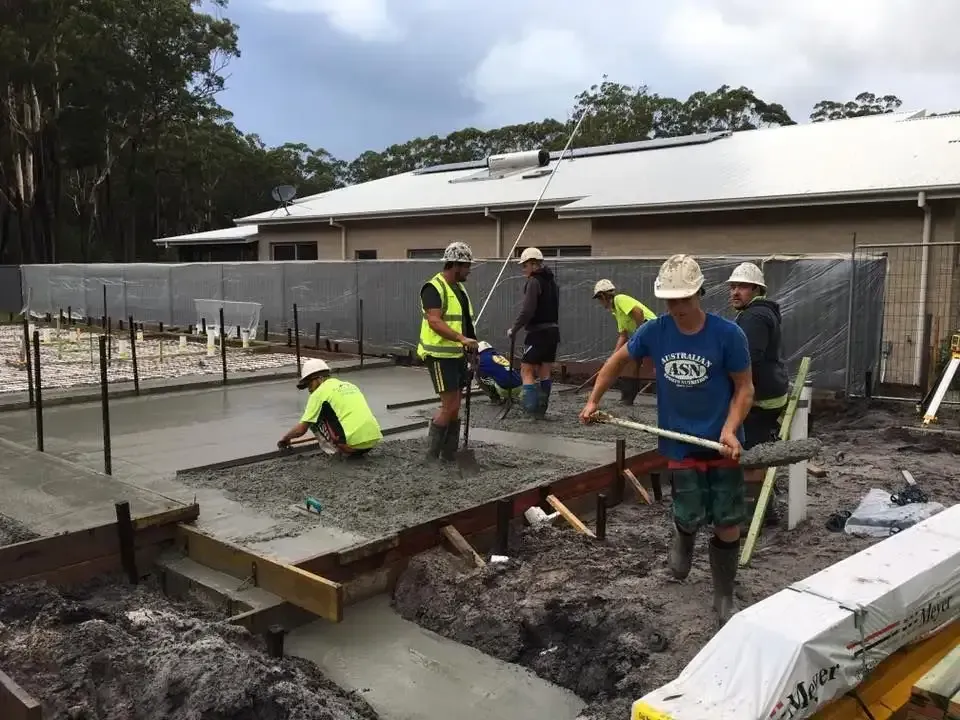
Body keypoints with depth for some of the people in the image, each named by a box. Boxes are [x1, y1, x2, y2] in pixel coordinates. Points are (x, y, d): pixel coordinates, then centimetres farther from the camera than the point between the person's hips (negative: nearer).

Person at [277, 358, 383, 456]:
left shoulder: (320, 392, 5)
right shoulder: (349, 385, 25)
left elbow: (301, 429, 7)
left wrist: (285, 439, 28)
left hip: (354, 442, -7)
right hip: (374, 440, 7)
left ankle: (341, 449, 8)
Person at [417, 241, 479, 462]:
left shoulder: (459, 288, 16)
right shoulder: (434, 288, -14)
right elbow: (435, 322, -26)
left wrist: (470, 344, 21)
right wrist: (462, 339, -35)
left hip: (457, 355, 9)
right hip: (440, 356, -9)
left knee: (454, 406, 11)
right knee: (450, 405, -10)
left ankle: (450, 454, 19)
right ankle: (431, 455, 1)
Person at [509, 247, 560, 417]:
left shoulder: (534, 281, -13)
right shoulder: (551, 280, 15)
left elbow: (528, 311, -20)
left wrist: (514, 329, -11)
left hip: (538, 332, -9)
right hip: (553, 330, 9)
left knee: (526, 371, -4)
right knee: (544, 372, 12)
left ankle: (531, 407, -11)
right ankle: (541, 408, 17)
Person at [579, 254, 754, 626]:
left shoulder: (728, 334, -16)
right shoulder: (654, 331, -8)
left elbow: (745, 388, -7)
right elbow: (618, 360, 9)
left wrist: (730, 430, -21)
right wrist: (593, 400, 9)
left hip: (722, 444, -1)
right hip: (681, 445, 1)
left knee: (728, 525, 4)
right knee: (691, 517, 0)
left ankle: (724, 597, 24)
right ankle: (682, 537, 39)